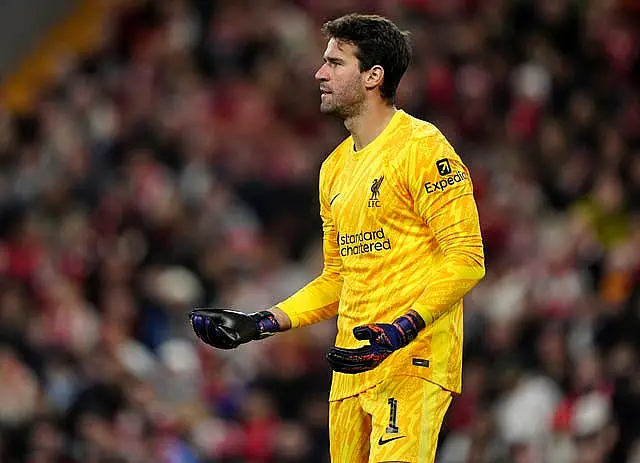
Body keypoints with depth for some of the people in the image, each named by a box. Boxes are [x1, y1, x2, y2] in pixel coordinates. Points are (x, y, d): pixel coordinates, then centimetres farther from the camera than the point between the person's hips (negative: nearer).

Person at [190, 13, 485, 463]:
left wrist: (403, 329, -23)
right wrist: (263, 323, 15)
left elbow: (467, 258, -12)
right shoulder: (336, 167, 19)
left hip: (414, 362, -7)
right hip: (353, 365, 7)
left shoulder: (422, 147, -7)